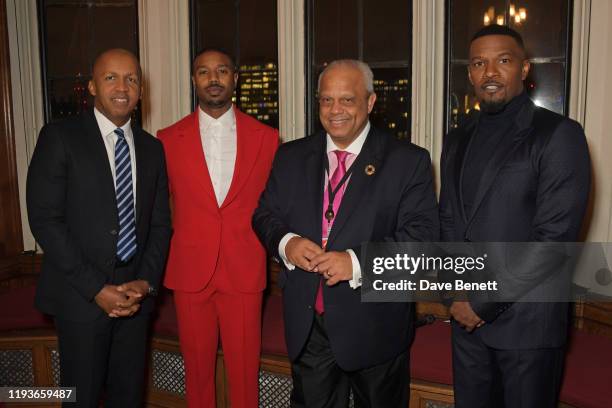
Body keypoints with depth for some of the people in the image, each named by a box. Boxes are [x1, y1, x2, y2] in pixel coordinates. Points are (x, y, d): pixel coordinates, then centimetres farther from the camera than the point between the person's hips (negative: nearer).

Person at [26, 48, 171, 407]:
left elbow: (160, 223, 9)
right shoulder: (59, 137, -5)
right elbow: (44, 219, -11)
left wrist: (146, 282, -6)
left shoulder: (152, 148, 9)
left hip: (136, 295, 4)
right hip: (81, 296, -4)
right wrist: (96, 289, -14)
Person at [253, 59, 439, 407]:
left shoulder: (408, 160, -6)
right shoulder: (291, 156, 6)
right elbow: (265, 214, 10)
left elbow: (423, 233, -13)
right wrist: (285, 243, -13)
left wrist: (357, 261, -24)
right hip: (306, 325, 3)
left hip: (375, 326, -2)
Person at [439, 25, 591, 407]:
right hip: (467, 317, 5)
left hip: (527, 320, -5)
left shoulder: (559, 134, -10)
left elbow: (555, 237, -17)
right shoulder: (457, 140, 9)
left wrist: (484, 302, -15)